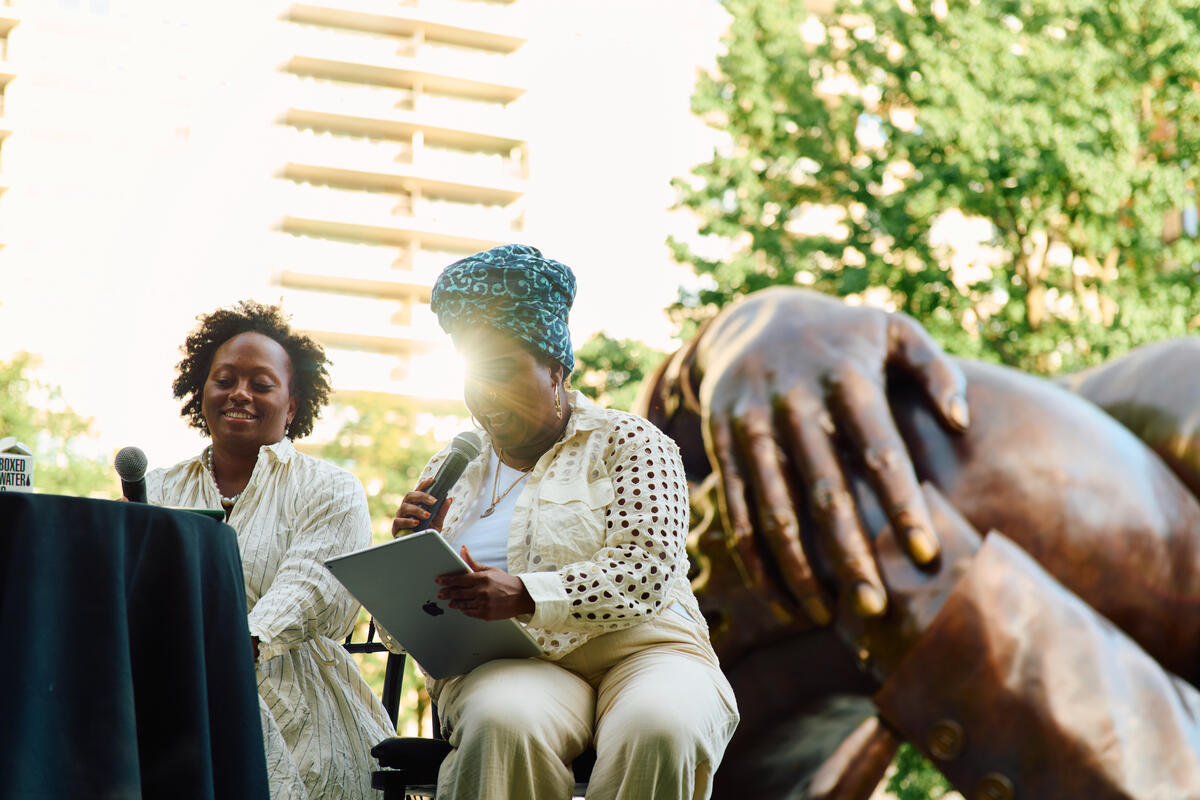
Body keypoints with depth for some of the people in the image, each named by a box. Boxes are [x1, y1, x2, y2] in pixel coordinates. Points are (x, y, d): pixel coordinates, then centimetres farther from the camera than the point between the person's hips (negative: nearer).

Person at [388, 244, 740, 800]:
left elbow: (645, 575, -8)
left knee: (660, 729, -37)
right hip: (508, 666, 1)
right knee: (503, 723, -37)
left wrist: (524, 595, -23)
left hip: (640, 651, -1)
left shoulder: (628, 443, 10)